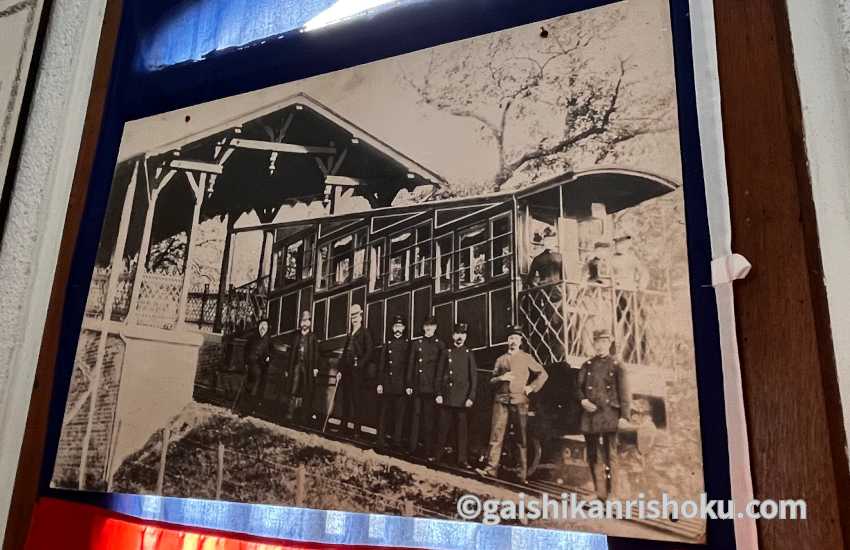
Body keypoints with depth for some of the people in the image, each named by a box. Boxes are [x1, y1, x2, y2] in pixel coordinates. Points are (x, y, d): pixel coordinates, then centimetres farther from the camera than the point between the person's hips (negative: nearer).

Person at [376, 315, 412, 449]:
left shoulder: (408, 344, 4)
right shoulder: (388, 344, 11)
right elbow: (381, 365, 10)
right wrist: (379, 383, 3)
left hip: (401, 387, -2)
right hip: (387, 386, 2)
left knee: (399, 416, 3)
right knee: (383, 414, 4)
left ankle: (397, 442, 12)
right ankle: (381, 441, 11)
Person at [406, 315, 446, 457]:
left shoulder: (440, 345, 3)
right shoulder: (418, 344, 12)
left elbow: (440, 368, -1)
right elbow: (411, 365, 10)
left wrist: (438, 388, -6)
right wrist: (409, 385, 5)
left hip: (431, 388, -2)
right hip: (417, 387, 3)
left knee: (429, 418, 3)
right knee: (416, 416, 6)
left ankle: (428, 449, 11)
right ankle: (412, 447, 13)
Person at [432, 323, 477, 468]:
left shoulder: (469, 354, 3)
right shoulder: (447, 353, 9)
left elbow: (474, 377, 0)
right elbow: (440, 375, 10)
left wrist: (471, 397, -7)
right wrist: (439, 394, 2)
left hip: (462, 400, -2)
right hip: (446, 398, 2)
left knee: (462, 430, 3)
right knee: (443, 428, 8)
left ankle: (462, 459, 11)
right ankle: (437, 455, 19)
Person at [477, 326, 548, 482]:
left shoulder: (526, 358, 7)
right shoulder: (500, 360, 15)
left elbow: (543, 374, 11)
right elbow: (491, 380, 14)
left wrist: (532, 387, 0)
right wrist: (501, 378, -6)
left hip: (519, 401, -2)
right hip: (501, 400, 2)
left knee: (522, 438, 1)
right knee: (496, 435, -2)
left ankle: (523, 473, 7)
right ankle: (491, 468, 0)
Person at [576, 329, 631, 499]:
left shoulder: (616, 366, 2)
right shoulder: (587, 365, 11)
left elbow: (624, 393, -1)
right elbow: (578, 387, 12)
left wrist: (624, 416, -9)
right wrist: (583, 400, -8)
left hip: (609, 416, -3)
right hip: (590, 415, 3)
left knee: (609, 456, -2)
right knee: (592, 456, 9)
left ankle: (610, 493, 6)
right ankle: (598, 492, 21)